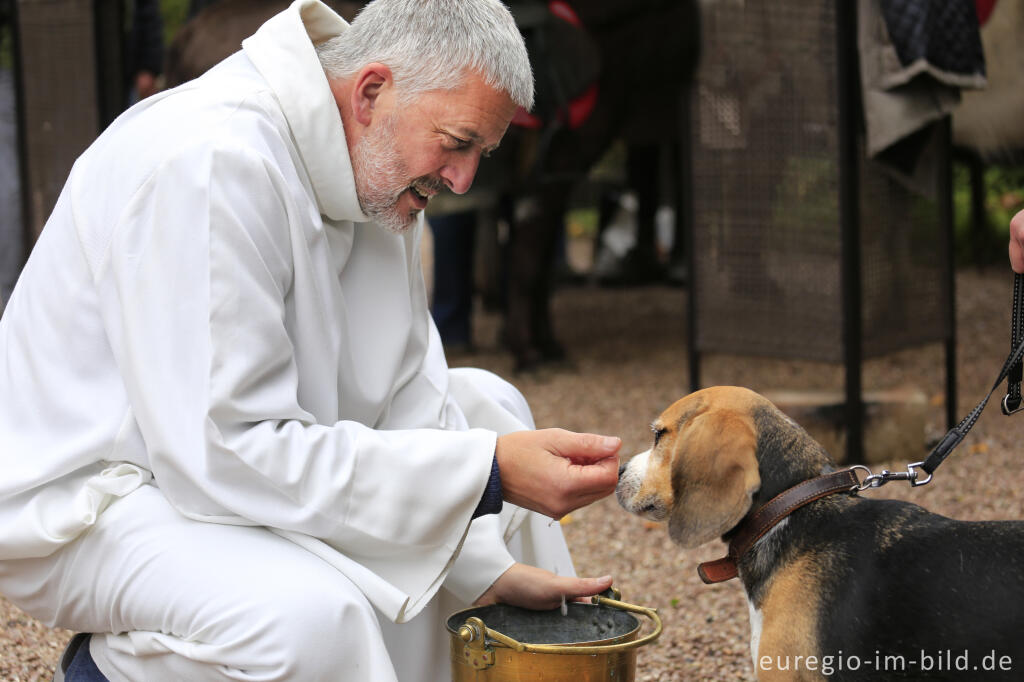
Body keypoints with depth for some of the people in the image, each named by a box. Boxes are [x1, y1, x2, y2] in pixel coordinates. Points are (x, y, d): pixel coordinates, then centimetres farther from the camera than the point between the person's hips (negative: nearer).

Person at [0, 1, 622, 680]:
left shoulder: (381, 171, -1)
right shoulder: (208, 165, -30)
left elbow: (405, 399, 2)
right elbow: (224, 453, -33)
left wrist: (493, 572, -8)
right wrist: (486, 471, -33)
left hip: (217, 444, 10)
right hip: (80, 496, -9)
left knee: (484, 405, 13)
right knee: (311, 612, -36)